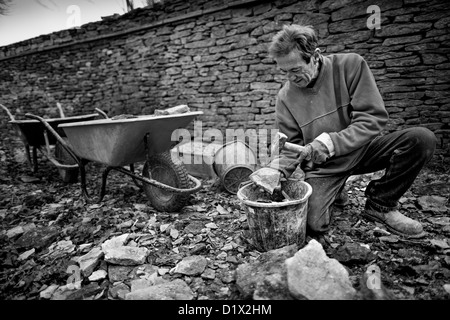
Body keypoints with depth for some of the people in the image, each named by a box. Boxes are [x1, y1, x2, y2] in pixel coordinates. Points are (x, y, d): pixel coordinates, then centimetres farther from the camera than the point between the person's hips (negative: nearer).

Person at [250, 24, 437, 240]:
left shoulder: (350, 65, -12)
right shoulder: (285, 97, -10)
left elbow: (374, 117, -18)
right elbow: (291, 147, -4)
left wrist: (331, 142, -31)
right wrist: (278, 169, -25)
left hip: (360, 149, 1)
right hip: (322, 166, -1)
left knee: (422, 139, -22)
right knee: (313, 227, -19)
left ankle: (380, 204, -2)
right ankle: (334, 192, 16)